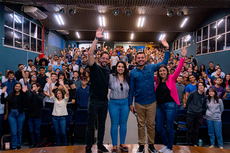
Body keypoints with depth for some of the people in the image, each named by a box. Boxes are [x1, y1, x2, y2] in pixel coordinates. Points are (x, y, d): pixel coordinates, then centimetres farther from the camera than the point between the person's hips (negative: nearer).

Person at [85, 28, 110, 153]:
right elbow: (90, 53, -21)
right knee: (91, 125, 5)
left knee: (102, 125, 16)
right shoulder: (95, 68, -8)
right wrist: (96, 39, -26)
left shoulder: (108, 71, 8)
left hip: (104, 102, 5)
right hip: (94, 101, -5)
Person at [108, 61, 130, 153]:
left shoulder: (128, 78, 5)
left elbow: (130, 91, 11)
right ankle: (114, 145, 18)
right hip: (114, 103, -3)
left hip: (125, 103, 3)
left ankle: (122, 143, 27)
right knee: (114, 125, 5)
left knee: (123, 124, 11)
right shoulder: (111, 77, -5)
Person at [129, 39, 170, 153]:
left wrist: (167, 49, 2)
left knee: (151, 124, 11)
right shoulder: (133, 73, -1)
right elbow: (131, 89, 1)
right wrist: (130, 103, 0)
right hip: (139, 103, -1)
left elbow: (164, 63, 10)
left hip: (151, 102, 1)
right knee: (141, 125, 11)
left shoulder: (151, 67, 1)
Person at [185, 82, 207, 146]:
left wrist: (200, 110, 15)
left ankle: (195, 143, 22)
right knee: (190, 130, 2)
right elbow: (187, 102, 2)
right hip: (190, 114, -4)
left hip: (199, 115, 4)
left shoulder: (204, 96, 6)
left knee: (196, 130, 10)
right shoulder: (193, 93, -7)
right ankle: (189, 144, 12)